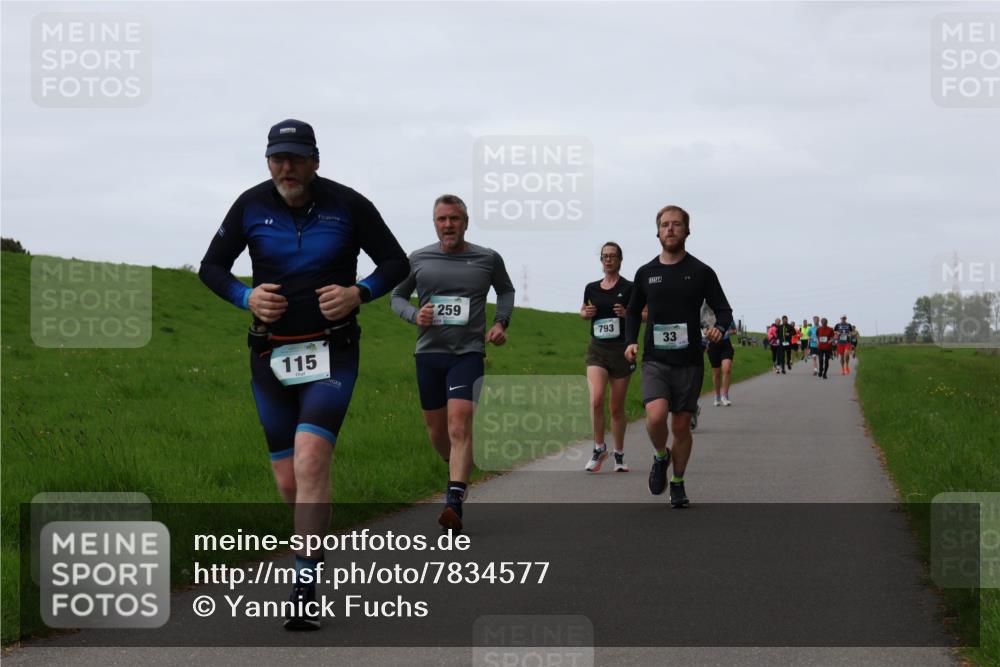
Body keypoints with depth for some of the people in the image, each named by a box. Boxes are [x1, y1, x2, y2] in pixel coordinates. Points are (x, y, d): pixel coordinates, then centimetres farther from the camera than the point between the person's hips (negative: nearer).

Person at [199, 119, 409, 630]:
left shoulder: (347, 205, -4)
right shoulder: (251, 206, 0)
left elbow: (396, 263, 5)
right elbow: (211, 267, 10)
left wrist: (359, 292, -14)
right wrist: (246, 297, -10)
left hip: (332, 353, -3)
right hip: (272, 356, 3)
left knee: (311, 462, -20)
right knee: (288, 483, 4)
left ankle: (306, 590, -18)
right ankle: (317, 536, 35)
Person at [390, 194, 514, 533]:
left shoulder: (488, 259, 3)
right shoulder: (418, 260, 4)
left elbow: (506, 290, 22)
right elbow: (397, 296, 15)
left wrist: (500, 322, 5)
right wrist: (414, 315, -6)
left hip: (468, 353, -3)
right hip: (428, 353, 3)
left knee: (459, 426, -18)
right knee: (437, 431, 11)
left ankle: (454, 503, -24)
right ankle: (459, 470, 41)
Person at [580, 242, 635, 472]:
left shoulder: (629, 288, -4)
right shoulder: (591, 288, 7)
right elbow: (584, 311, 24)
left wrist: (626, 313, -20)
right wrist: (586, 313, 1)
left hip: (621, 350, -2)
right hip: (597, 349, 2)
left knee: (617, 408, 6)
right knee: (596, 399, -19)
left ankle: (619, 455, 21)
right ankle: (599, 448, -5)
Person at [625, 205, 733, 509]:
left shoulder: (701, 272, 0)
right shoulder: (645, 273, 7)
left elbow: (724, 310, 3)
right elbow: (633, 311, 20)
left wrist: (719, 328, -19)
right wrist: (631, 341, 4)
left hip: (689, 361, 0)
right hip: (655, 360, 0)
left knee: (681, 426, 5)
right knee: (656, 415, -22)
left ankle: (678, 484, 24)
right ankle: (661, 456, 8)